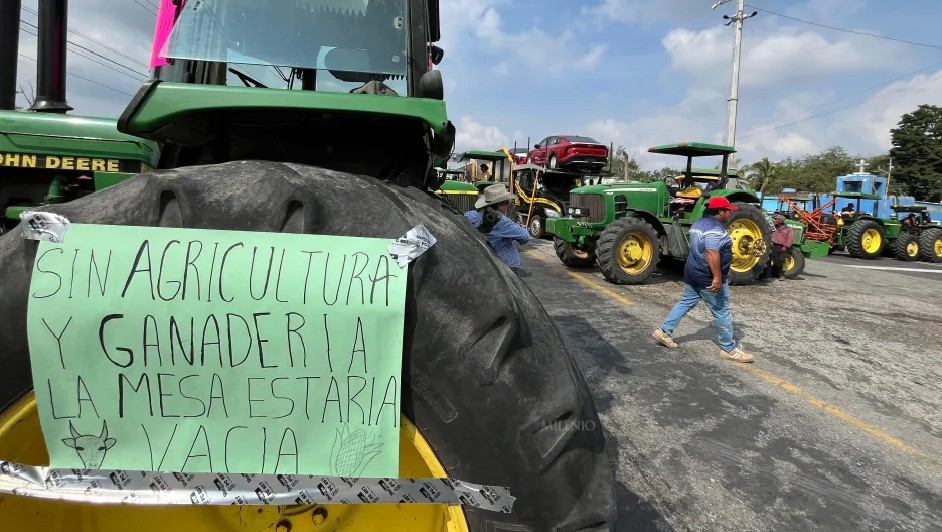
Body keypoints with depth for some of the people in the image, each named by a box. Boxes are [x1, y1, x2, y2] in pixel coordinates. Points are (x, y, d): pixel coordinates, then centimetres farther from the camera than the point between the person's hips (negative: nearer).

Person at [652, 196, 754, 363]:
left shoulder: (699, 223, 11)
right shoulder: (715, 229, -21)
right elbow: (712, 254, -30)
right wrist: (717, 278, -30)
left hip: (693, 273, 9)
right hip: (708, 278, -9)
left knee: (686, 303, 17)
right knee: (721, 312, 2)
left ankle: (664, 331, 16)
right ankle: (729, 349, 12)